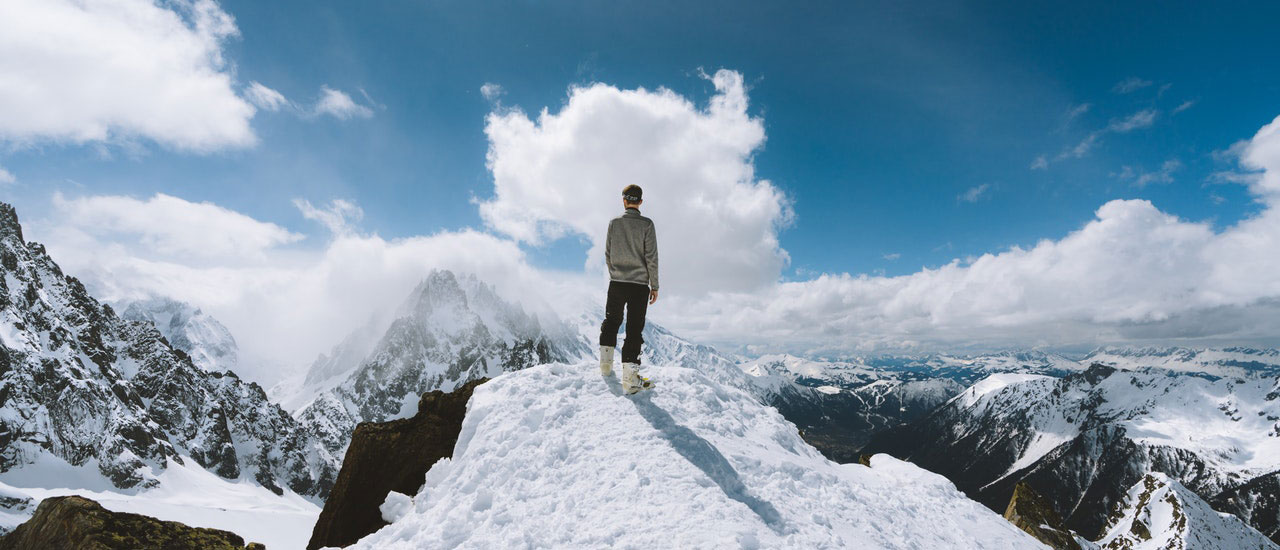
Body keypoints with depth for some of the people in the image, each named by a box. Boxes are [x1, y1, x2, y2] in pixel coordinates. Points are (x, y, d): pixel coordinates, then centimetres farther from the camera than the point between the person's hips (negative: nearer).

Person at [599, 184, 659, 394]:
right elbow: (651, 258, -8)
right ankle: (630, 377, -2)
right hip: (640, 284, -2)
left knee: (611, 321, 21)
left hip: (616, 283, 3)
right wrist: (654, 285, -1)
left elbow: (608, 254, 9)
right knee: (634, 329, 1)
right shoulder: (646, 224, -5)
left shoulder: (614, 223, 3)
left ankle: (606, 364, 24)